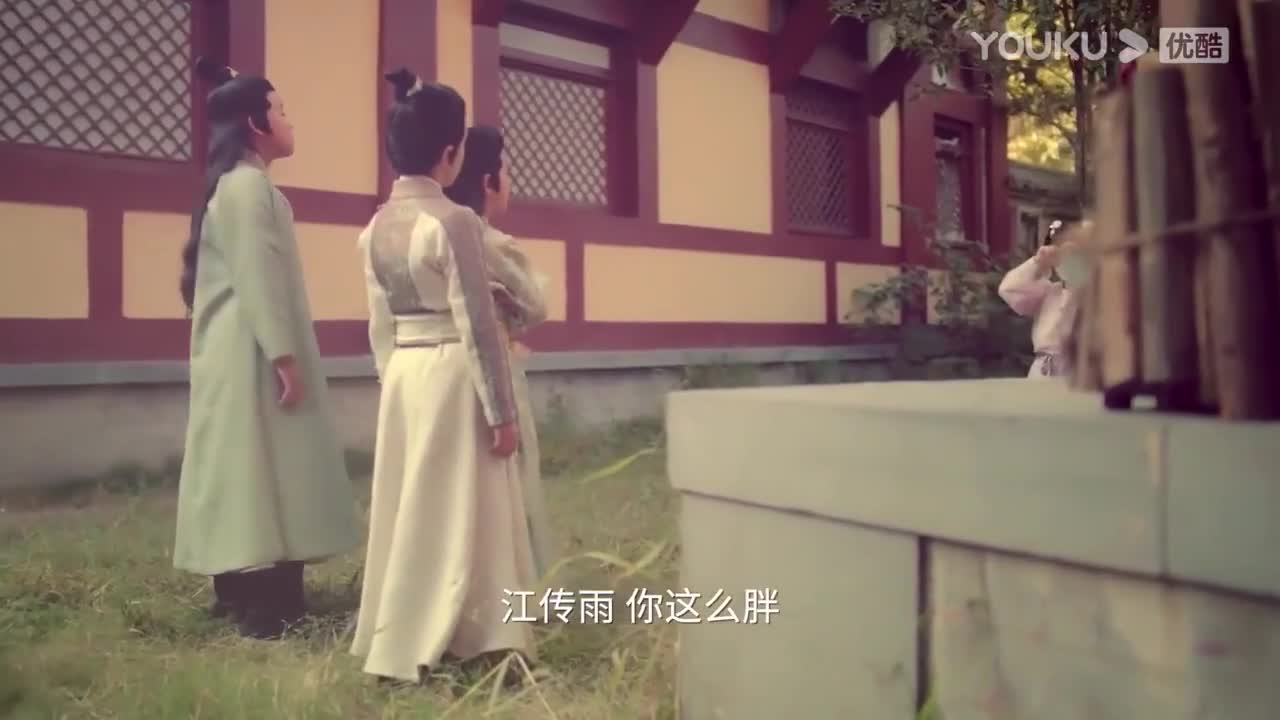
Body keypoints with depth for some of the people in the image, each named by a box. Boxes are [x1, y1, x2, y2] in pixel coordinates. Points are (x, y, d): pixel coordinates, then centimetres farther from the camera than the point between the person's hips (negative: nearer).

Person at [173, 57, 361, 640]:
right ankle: (260, 606, -3)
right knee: (259, 469, -8)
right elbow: (256, 278, -20)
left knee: (251, 470, 12)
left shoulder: (237, 185, 19)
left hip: (242, 353, 10)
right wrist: (284, 357, -21)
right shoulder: (249, 185, -12)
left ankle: (246, 595, 19)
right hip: (253, 355, -10)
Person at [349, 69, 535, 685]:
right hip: (451, 376, -7)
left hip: (402, 376, 7)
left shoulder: (376, 228, 7)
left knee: (407, 508, 14)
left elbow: (380, 326, 11)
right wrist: (501, 411, -11)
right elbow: (478, 326, -15)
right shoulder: (453, 220, -15)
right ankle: (477, 643, 11)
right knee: (453, 512, 0)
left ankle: (400, 644, 25)